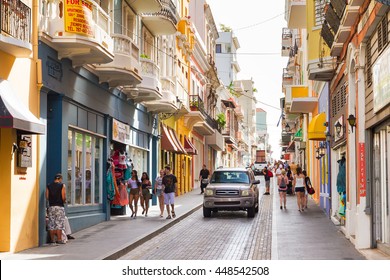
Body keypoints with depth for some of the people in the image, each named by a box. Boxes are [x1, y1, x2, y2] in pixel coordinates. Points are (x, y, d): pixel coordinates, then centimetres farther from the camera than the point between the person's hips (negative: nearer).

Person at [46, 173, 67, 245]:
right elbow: (64, 197, -10)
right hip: (60, 206, -3)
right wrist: (64, 201, 11)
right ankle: (59, 239, -1)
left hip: (51, 206, 3)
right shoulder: (62, 185, -3)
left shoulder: (49, 186, 7)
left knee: (51, 223, 7)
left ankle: (52, 239, 10)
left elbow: (47, 197, 2)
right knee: (59, 223, -1)